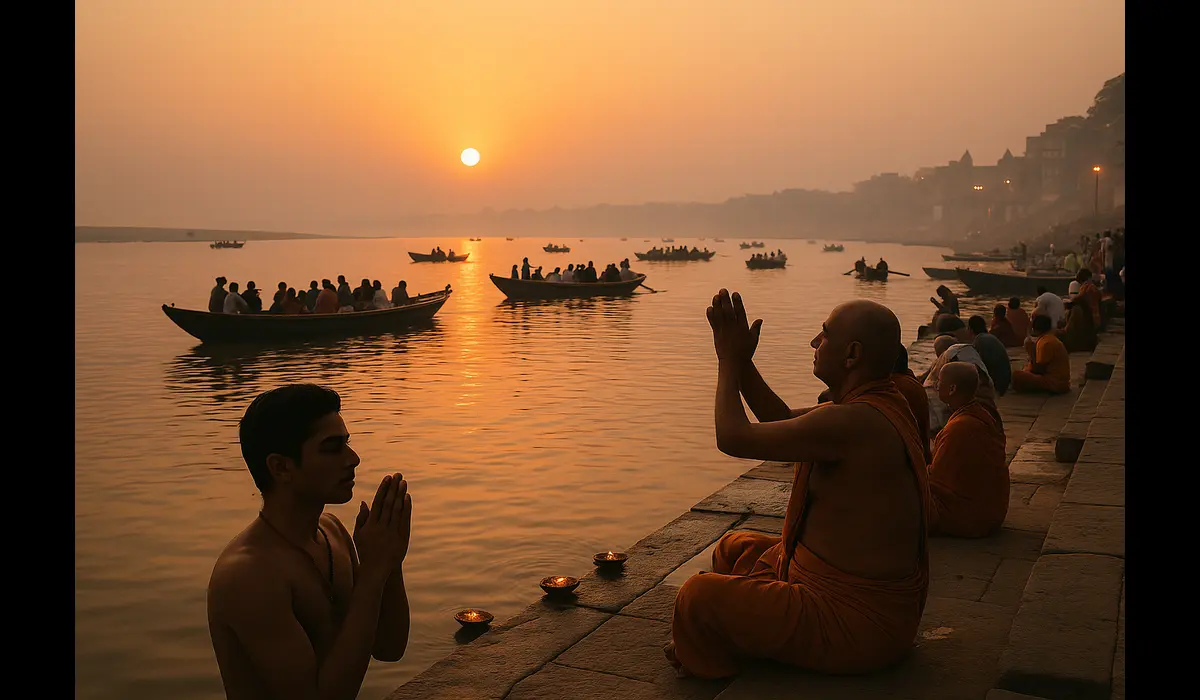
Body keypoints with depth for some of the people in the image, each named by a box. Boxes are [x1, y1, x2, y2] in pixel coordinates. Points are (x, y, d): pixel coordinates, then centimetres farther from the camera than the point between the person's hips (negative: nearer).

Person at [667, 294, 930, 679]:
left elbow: (733, 438, -23)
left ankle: (706, 667, 21)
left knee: (698, 596, -8)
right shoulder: (880, 403, 4)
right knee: (734, 549, 24)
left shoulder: (852, 423, -30)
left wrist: (729, 360, -9)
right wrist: (740, 360, 7)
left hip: (857, 628, -11)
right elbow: (783, 419, 16)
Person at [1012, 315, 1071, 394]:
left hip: (1055, 384, -10)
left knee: (1017, 375, -21)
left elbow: (1038, 369, -16)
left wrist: (1031, 351, -11)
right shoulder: (1049, 338, 12)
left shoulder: (1046, 343, -19)